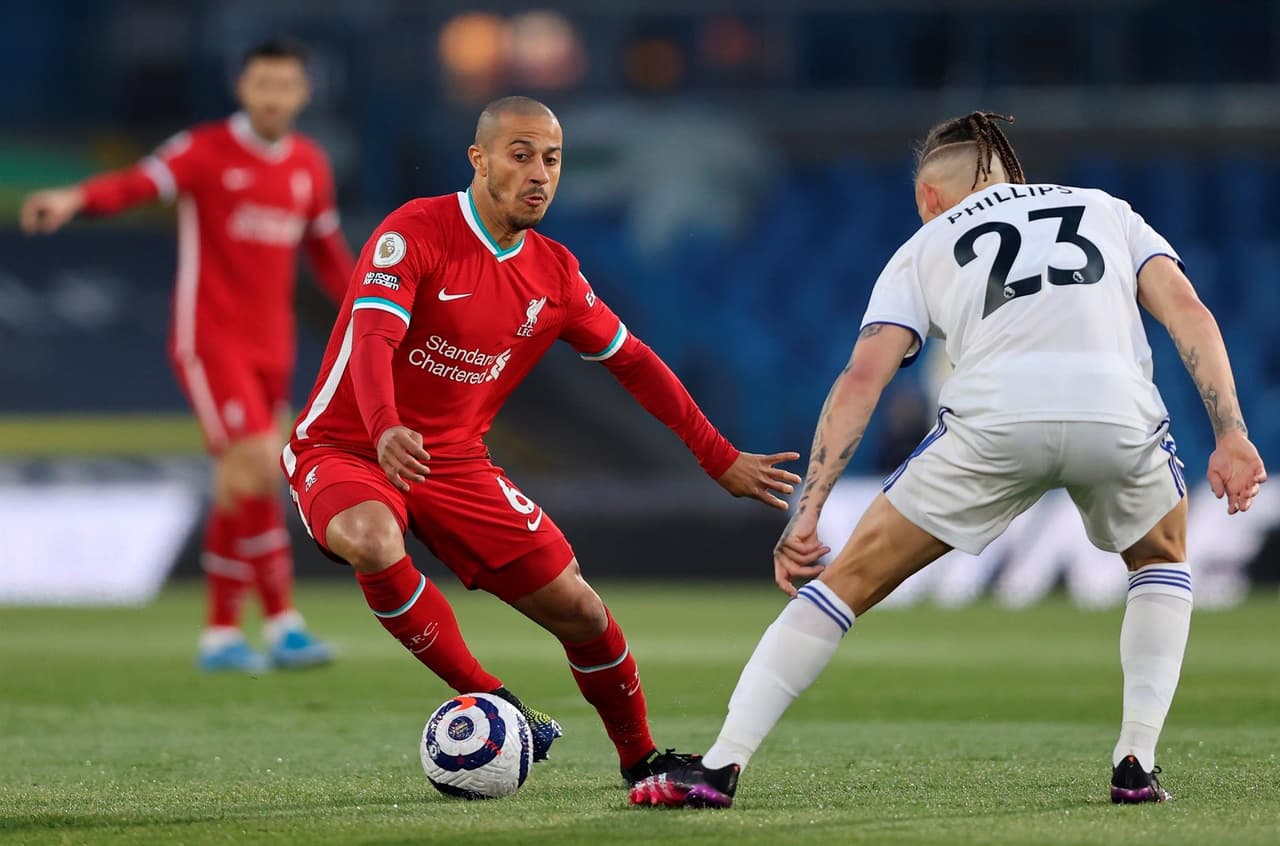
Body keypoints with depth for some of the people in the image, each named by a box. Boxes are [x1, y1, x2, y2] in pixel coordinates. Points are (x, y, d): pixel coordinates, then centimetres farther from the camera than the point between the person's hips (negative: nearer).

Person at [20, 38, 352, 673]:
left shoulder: (309, 165, 10)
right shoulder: (207, 151, -9)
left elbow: (326, 251, 22)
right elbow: (139, 183, -26)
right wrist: (76, 199, -46)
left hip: (271, 346, 6)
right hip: (209, 339, -6)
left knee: (241, 489, 8)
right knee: (257, 467, -19)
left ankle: (221, 633, 15)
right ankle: (282, 623, -13)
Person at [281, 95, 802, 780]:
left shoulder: (556, 274, 3)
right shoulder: (417, 231, -16)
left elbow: (633, 362, 15)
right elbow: (372, 335, -30)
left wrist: (721, 460, 12)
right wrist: (386, 429, -49)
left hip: (454, 463, 5)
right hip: (345, 450, -5)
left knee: (579, 612, -2)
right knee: (374, 543, -39)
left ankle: (640, 756, 24)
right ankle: (489, 701, -23)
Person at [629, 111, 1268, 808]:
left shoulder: (926, 246, 27)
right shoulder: (1107, 209, 32)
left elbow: (861, 378, 14)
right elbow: (1188, 312, 15)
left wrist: (807, 514, 10)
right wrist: (1231, 434, 9)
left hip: (992, 417, -1)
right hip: (1119, 412, 1)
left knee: (851, 579, 14)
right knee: (1162, 561, 33)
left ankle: (717, 768, 7)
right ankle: (1136, 764, 17)